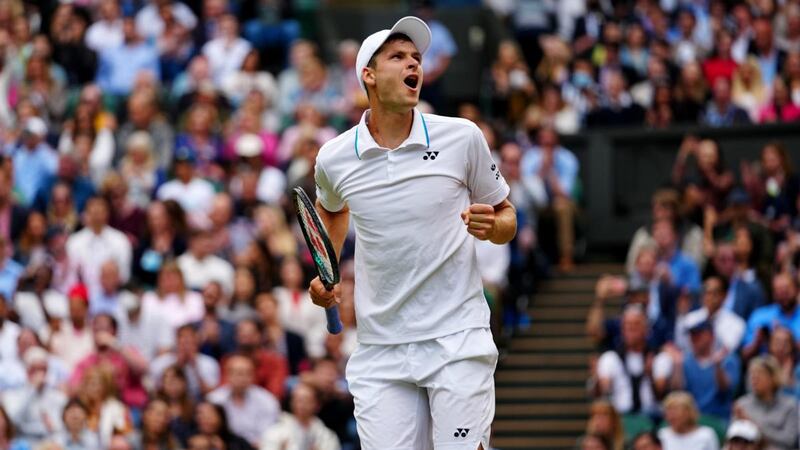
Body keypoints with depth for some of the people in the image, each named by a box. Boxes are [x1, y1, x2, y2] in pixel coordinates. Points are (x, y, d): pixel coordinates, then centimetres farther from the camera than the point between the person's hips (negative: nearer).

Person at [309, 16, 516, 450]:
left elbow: (506, 218, 10)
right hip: (380, 349, 2)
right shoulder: (333, 158, 3)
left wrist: (491, 226, -13)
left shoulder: (462, 137, -2)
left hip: (458, 340, -2)